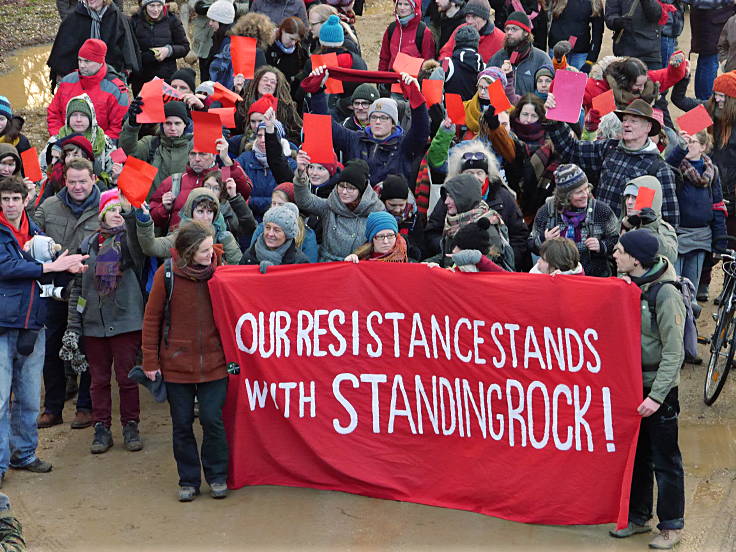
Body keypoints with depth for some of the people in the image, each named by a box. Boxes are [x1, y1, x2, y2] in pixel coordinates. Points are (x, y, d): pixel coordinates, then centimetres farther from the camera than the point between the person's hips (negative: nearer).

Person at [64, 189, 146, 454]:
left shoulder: (130, 239, 1)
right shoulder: (89, 244, 11)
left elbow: (140, 241, -27)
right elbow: (77, 287, 12)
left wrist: (130, 211, -42)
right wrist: (72, 326, 6)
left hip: (125, 321, -3)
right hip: (93, 323, 3)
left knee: (127, 377, 3)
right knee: (99, 379, 8)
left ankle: (130, 426, 16)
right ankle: (101, 429, 17)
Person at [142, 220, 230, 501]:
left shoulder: (219, 271, -4)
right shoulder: (167, 275, -8)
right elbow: (152, 318, -1)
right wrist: (150, 360, -2)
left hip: (213, 362, 0)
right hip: (177, 364, 0)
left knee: (212, 420, -1)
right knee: (182, 424, 7)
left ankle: (217, 476, 18)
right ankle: (188, 480, 21)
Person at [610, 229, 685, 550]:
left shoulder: (665, 295, -17)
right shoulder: (627, 286, 5)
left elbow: (674, 352, -19)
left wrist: (656, 395, -22)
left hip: (658, 389, -7)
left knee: (665, 460, 3)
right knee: (635, 455, 16)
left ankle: (672, 525, 14)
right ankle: (638, 517, 29)